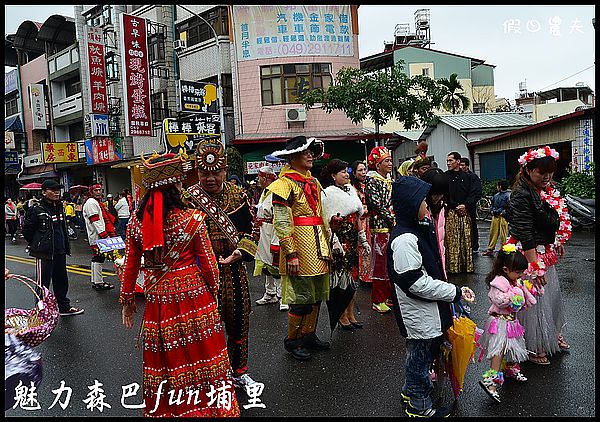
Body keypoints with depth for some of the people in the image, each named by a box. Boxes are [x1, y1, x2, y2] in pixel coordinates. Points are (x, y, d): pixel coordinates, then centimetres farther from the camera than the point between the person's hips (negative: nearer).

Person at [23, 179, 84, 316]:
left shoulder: (59, 208, 10)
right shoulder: (36, 210, -12)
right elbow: (27, 231, -6)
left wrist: (65, 246, 14)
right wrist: (37, 246, 2)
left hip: (59, 252, 7)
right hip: (44, 254, -7)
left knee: (62, 280, 16)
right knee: (43, 283, 0)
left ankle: (64, 307, 29)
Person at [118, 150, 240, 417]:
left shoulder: (137, 220, -2)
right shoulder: (192, 218, -12)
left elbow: (130, 265, 4)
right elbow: (208, 263, -7)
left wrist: (127, 299, 16)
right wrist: (214, 291, 9)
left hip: (157, 300, 4)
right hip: (193, 295, -3)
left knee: (163, 359, 17)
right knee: (199, 353, 11)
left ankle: (164, 410, 34)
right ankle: (205, 407, 26)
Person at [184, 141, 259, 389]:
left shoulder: (238, 194, 2)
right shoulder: (188, 198, -7)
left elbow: (249, 230, 5)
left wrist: (239, 252, -13)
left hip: (234, 270, 4)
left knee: (238, 322, 16)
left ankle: (239, 372, 37)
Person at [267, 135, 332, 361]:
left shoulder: (313, 182, 16)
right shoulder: (285, 183, -10)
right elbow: (282, 222, -16)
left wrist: (327, 246, 18)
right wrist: (291, 254, -20)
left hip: (318, 247, 8)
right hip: (300, 249, -8)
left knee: (317, 295, 15)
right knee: (302, 299, -2)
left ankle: (309, 334, 31)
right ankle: (291, 340, 16)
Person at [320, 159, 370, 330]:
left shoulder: (351, 190, 12)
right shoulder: (327, 193, -9)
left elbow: (358, 218, 16)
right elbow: (325, 222, -14)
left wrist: (363, 240, 15)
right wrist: (335, 242, -20)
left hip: (352, 240, 7)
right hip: (338, 241, -7)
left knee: (352, 276, 11)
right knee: (340, 276, -1)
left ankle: (350, 314, 23)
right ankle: (342, 316, 13)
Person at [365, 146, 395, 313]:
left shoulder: (391, 181, 16)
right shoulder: (372, 181, -7)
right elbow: (377, 205, -15)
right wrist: (393, 221, -15)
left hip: (395, 228, 7)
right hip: (380, 227, -7)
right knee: (380, 263, -2)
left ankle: (389, 296, 22)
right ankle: (378, 300, 7)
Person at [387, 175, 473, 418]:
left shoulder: (419, 228, 6)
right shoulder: (404, 240, -27)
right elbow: (416, 282, -28)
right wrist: (455, 292, -20)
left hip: (427, 309, 10)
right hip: (417, 313, -10)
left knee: (423, 351, 24)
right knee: (420, 354, 8)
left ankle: (411, 391, 45)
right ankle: (419, 406, 29)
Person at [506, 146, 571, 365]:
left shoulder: (549, 190, 5)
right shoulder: (521, 195, -23)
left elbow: (559, 219, 21)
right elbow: (525, 234, -25)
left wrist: (558, 244, 21)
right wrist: (535, 267, -25)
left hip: (546, 252, 9)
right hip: (529, 254, -9)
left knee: (553, 294, 23)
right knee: (535, 299, 2)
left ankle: (553, 334, 44)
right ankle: (534, 347, 19)